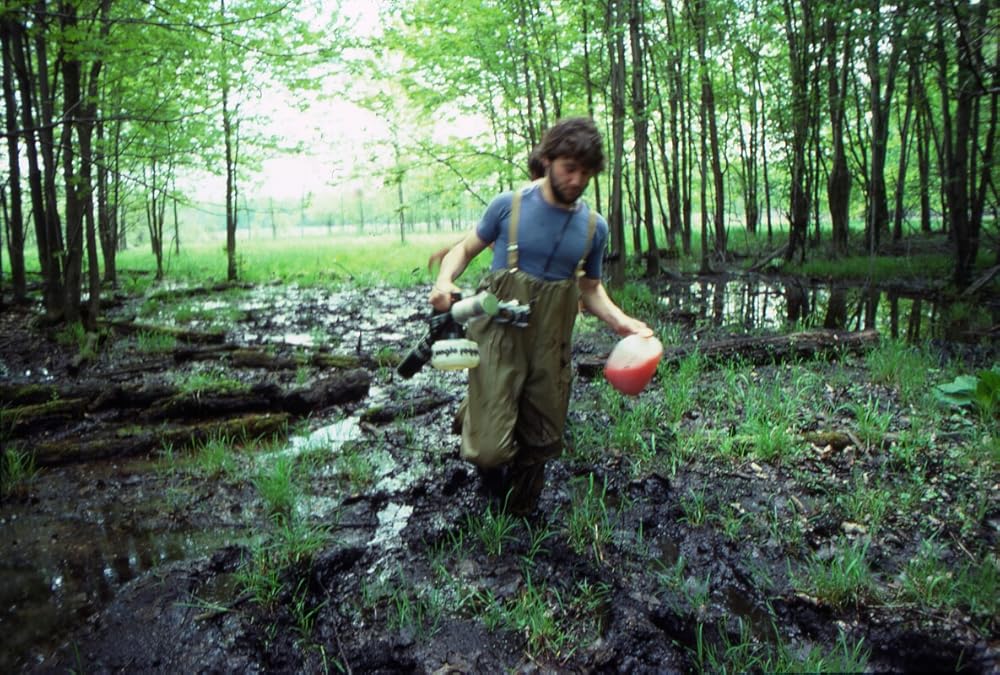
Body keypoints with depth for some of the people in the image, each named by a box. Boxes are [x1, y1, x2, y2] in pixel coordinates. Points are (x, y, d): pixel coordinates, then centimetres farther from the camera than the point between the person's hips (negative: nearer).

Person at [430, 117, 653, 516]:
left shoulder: (594, 227, 3)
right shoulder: (509, 205, -7)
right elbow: (466, 248, 6)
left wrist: (620, 321, -4)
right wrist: (444, 280, -14)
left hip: (551, 349, 4)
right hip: (500, 337, -3)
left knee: (540, 447, 14)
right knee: (491, 451, -13)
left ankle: (519, 513, 41)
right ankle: (474, 417, 23)